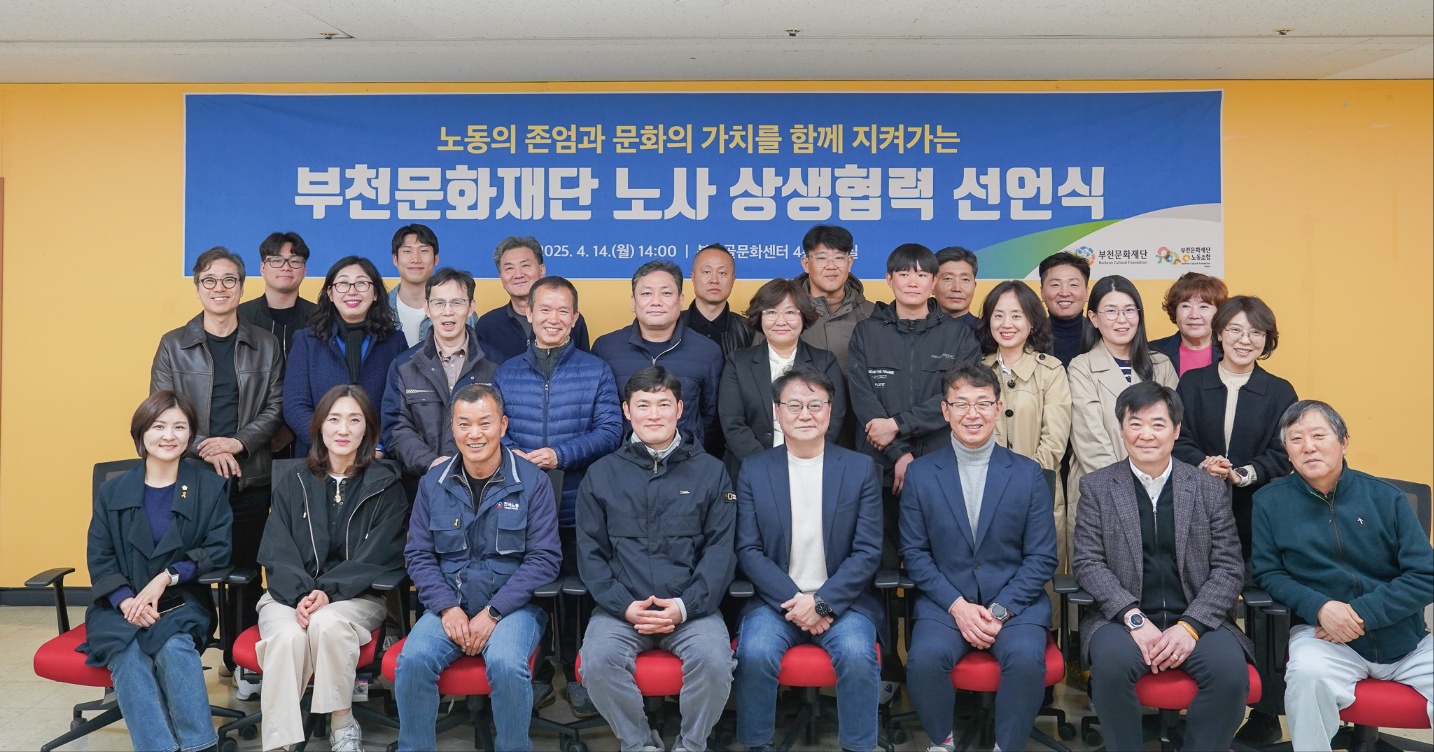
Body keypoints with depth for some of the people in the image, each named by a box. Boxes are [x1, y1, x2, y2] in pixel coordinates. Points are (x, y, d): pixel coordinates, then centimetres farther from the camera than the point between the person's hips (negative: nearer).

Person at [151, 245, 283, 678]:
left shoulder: (265, 346, 8)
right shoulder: (173, 346, 6)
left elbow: (275, 408, 4)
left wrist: (238, 442, -12)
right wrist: (205, 449, -13)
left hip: (250, 477, 1)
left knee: (245, 570, 6)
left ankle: (240, 662, 18)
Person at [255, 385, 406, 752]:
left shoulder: (385, 485, 2)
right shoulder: (292, 478, 8)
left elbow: (375, 557, -5)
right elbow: (276, 552, 0)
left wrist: (328, 591, -21)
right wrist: (302, 594, -19)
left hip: (356, 596, -1)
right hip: (290, 593, 1)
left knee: (327, 623, -34)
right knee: (288, 636, -32)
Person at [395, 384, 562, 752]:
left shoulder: (532, 482, -4)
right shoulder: (433, 483, 7)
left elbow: (543, 558, -8)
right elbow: (419, 554, 7)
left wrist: (492, 613, -15)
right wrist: (447, 607, -9)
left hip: (512, 605, -2)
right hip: (449, 605, 3)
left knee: (506, 663, -30)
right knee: (413, 659, -25)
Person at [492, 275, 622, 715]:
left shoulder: (596, 371, 4)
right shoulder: (506, 372, 11)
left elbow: (610, 431, -4)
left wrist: (560, 455, -16)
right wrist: (511, 456, -13)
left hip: (578, 509, -2)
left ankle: (579, 678, 21)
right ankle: (535, 676, 23)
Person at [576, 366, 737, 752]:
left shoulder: (710, 471, 7)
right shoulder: (601, 474, 9)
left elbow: (720, 549, 2)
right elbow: (590, 552, 6)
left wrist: (685, 605, -12)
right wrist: (624, 606, -10)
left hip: (692, 607, -1)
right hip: (620, 607, 1)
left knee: (714, 660, -28)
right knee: (597, 661, -27)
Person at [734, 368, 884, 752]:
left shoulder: (861, 468, 2)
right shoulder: (753, 470, 3)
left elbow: (868, 552, -3)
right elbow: (748, 550, -1)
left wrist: (822, 602, -14)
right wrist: (792, 601, -14)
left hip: (842, 599, 0)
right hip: (776, 598, 1)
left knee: (857, 654, -28)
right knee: (755, 653, -26)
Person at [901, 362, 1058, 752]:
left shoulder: (1028, 474, 3)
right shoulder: (920, 474, 4)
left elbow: (1042, 557, 1)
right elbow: (914, 552, 1)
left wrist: (1001, 610, -11)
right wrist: (957, 605, -11)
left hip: (1015, 602, 0)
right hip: (944, 600, 0)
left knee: (1026, 658, -29)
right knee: (925, 658, -27)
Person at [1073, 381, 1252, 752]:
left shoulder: (1209, 489, 9)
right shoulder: (1096, 487, 6)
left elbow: (1229, 568, 3)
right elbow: (1087, 563, -1)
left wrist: (1190, 626, -12)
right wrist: (1134, 619, -16)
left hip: (1197, 620, 1)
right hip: (1124, 619, -1)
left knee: (1230, 668, -28)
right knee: (1112, 659, -32)